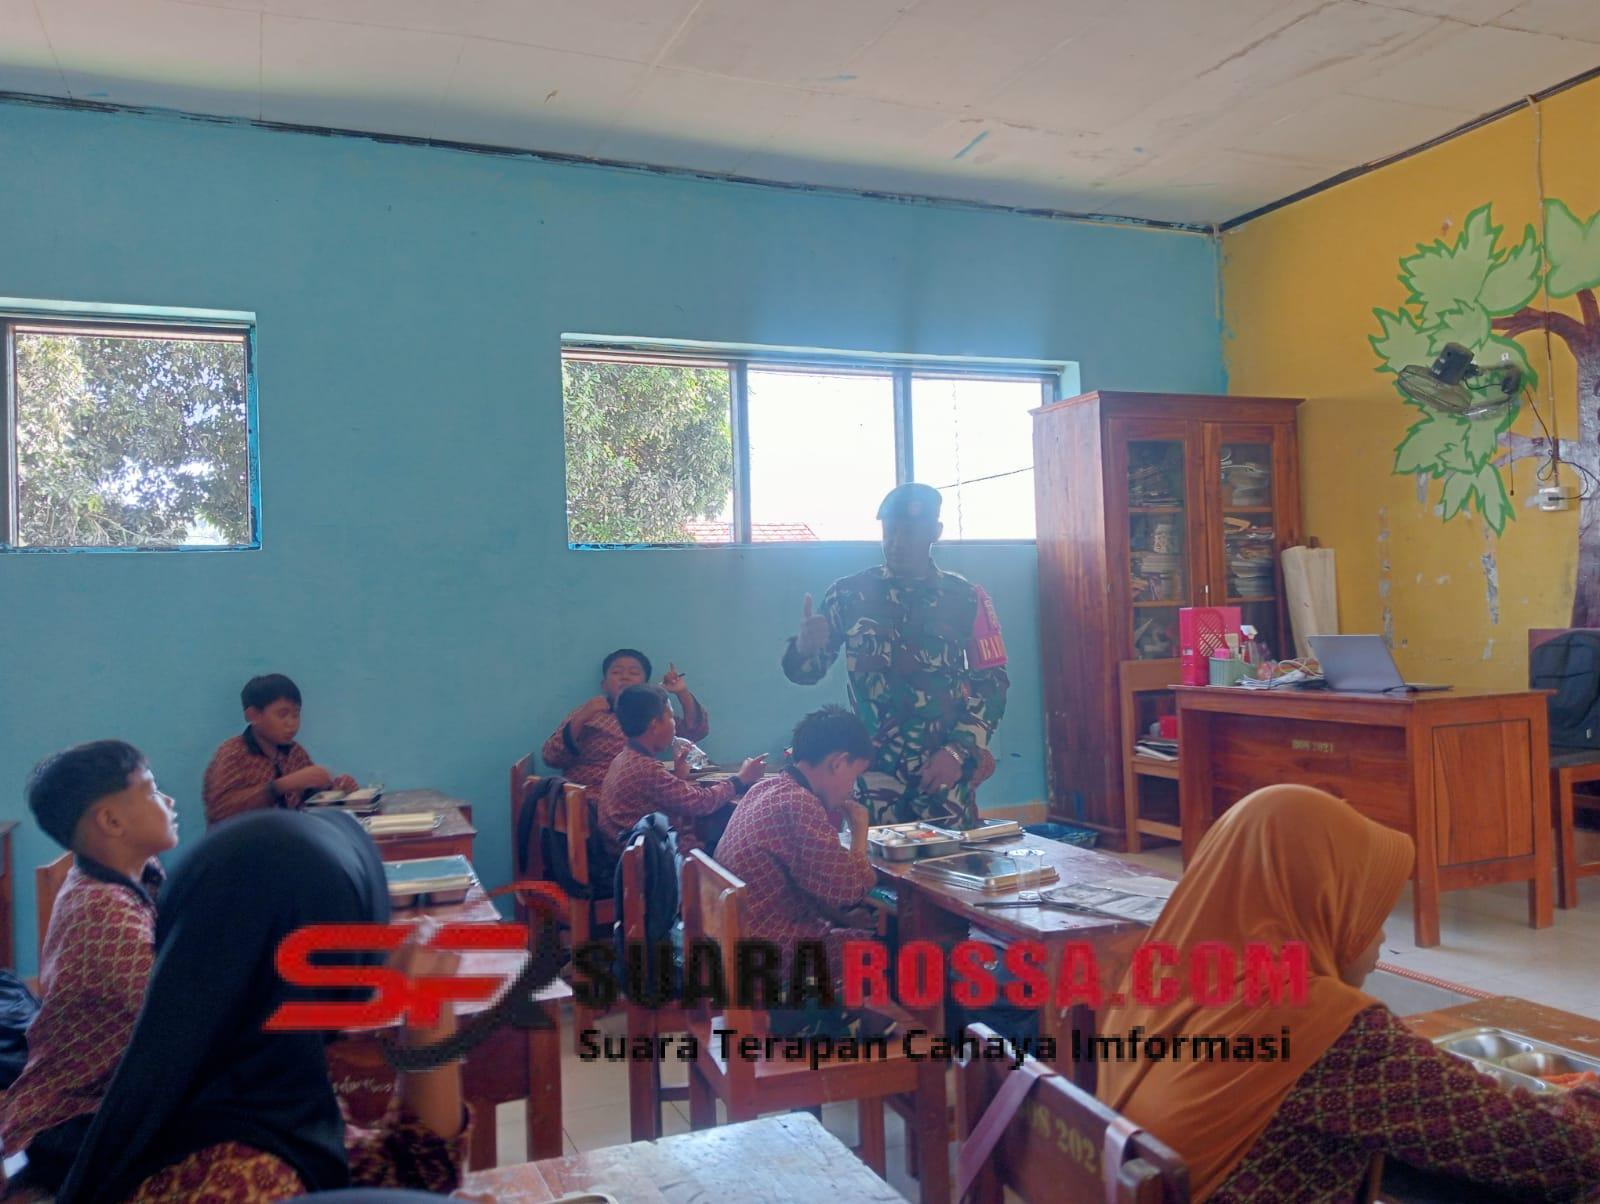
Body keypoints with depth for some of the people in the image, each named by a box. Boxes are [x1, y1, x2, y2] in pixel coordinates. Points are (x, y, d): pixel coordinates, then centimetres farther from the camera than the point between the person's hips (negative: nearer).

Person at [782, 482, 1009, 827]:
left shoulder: (967, 598, 1)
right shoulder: (848, 595, 1)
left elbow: (991, 683, 3)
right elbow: (805, 672, 4)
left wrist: (959, 750, -8)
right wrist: (805, 647, -18)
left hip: (945, 767, 0)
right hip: (872, 768, 0)